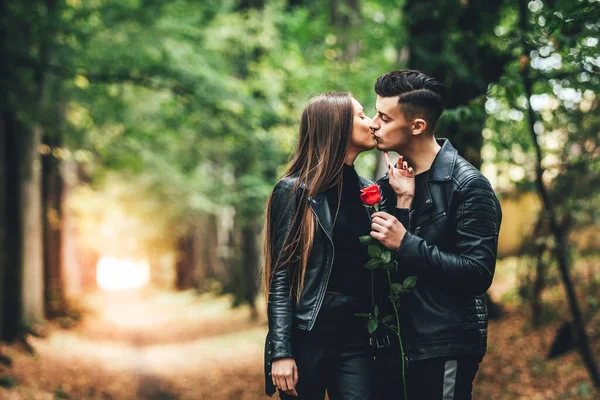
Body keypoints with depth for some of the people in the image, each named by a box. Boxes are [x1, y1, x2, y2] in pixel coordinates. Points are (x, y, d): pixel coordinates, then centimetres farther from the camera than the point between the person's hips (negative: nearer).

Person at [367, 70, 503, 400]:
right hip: (394, 343, 7)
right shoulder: (394, 180, 7)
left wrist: (407, 244, -22)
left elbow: (479, 273, -18)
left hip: (444, 350, -6)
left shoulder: (468, 185, -13)